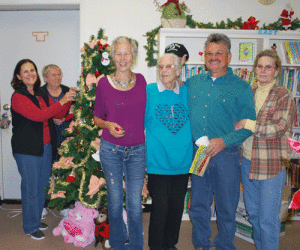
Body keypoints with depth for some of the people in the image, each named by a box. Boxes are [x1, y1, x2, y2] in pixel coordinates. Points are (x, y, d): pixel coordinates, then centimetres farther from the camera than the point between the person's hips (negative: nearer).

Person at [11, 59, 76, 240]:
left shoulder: (41, 95, 9)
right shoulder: (18, 97, -13)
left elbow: (59, 116, 10)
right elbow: (38, 115, -25)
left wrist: (69, 100, -6)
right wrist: (61, 101, -24)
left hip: (45, 147, 7)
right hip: (27, 150, -7)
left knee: (42, 186, 17)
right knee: (30, 188, 5)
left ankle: (36, 219, 36)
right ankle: (30, 227, 22)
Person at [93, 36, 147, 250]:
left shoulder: (141, 80, 3)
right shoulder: (104, 83, -3)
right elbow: (97, 118, 5)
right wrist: (108, 125, -13)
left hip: (137, 151, 1)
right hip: (111, 150, -1)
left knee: (135, 204, 4)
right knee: (115, 202, 10)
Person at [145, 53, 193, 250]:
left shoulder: (186, 93, 6)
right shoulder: (149, 91, -2)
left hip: (182, 160, 3)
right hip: (158, 162, -3)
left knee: (177, 206, 13)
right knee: (160, 207, 1)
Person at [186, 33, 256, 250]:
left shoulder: (241, 87, -2)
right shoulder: (192, 83, 9)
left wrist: (224, 141, -17)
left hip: (226, 154, -3)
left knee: (226, 208, 9)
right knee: (198, 205, 14)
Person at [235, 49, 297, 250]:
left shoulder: (284, 96, -7)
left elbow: (279, 128, -18)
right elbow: (237, 120, 18)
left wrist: (248, 124, -17)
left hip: (271, 164, -5)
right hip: (248, 160, 6)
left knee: (268, 218, 2)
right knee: (253, 213, 18)